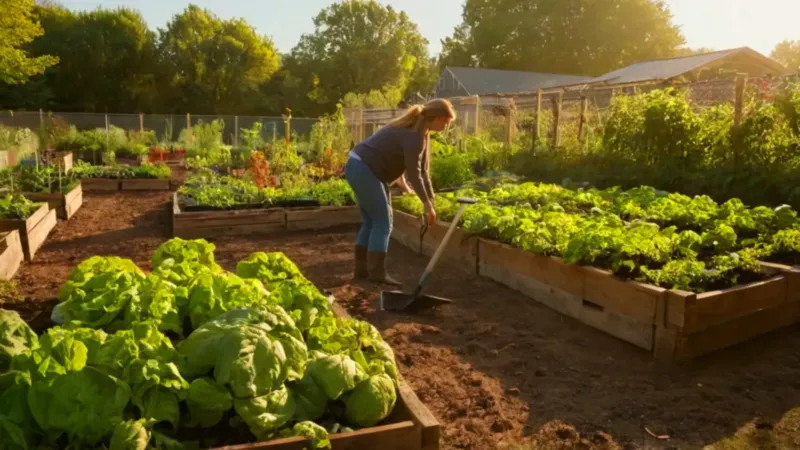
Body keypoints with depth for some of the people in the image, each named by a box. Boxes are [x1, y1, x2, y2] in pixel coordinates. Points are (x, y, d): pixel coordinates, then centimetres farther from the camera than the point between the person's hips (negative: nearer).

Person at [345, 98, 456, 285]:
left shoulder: (421, 130, 12)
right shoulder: (414, 135, -19)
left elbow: (422, 169, 13)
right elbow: (413, 173, -19)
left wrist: (431, 200, 11)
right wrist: (427, 204, -12)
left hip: (360, 168, 10)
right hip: (364, 170, -10)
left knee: (371, 221, 14)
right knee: (382, 222, -5)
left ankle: (362, 269, 20)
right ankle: (377, 273, 2)